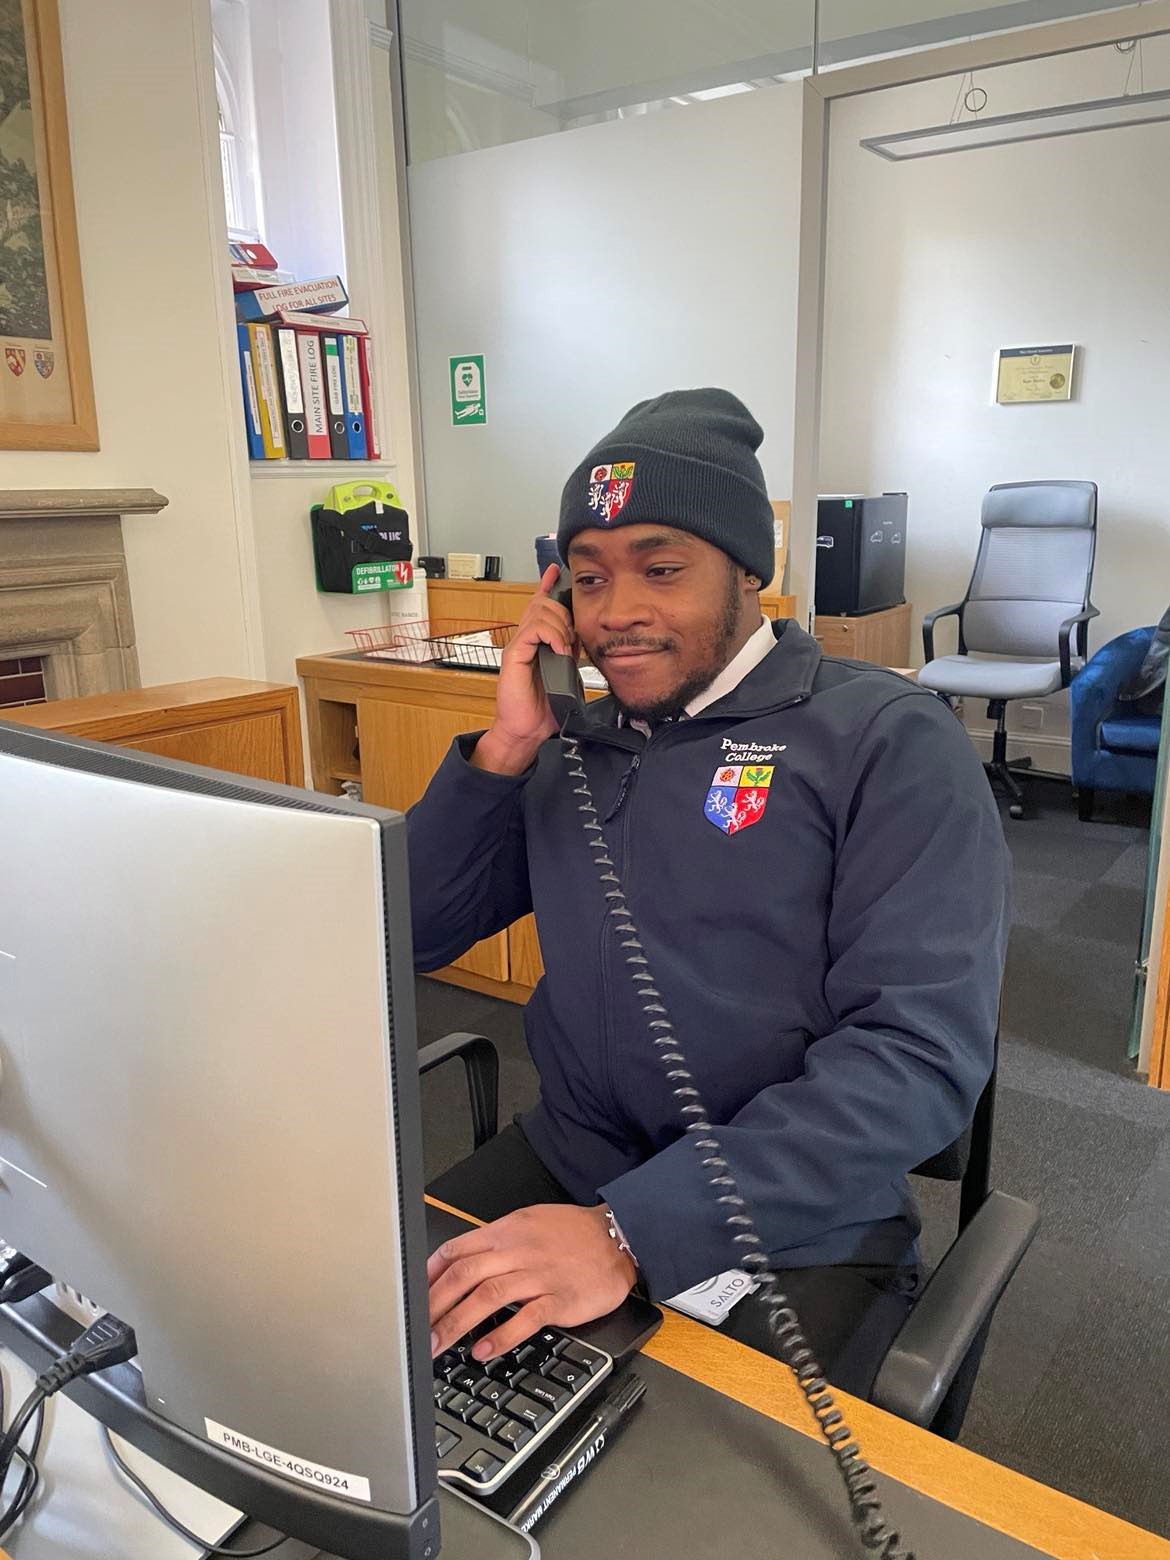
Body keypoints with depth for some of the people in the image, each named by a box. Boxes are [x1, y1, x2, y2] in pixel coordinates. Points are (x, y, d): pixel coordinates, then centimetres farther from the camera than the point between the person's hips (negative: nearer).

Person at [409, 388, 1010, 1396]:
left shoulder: (889, 742, -10)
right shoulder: (569, 747, 7)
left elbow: (920, 1052, -20)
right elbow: (413, 936, 6)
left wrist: (631, 1232, -28)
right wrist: (506, 749, -8)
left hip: (796, 1229, -4)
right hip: (563, 1165, 5)